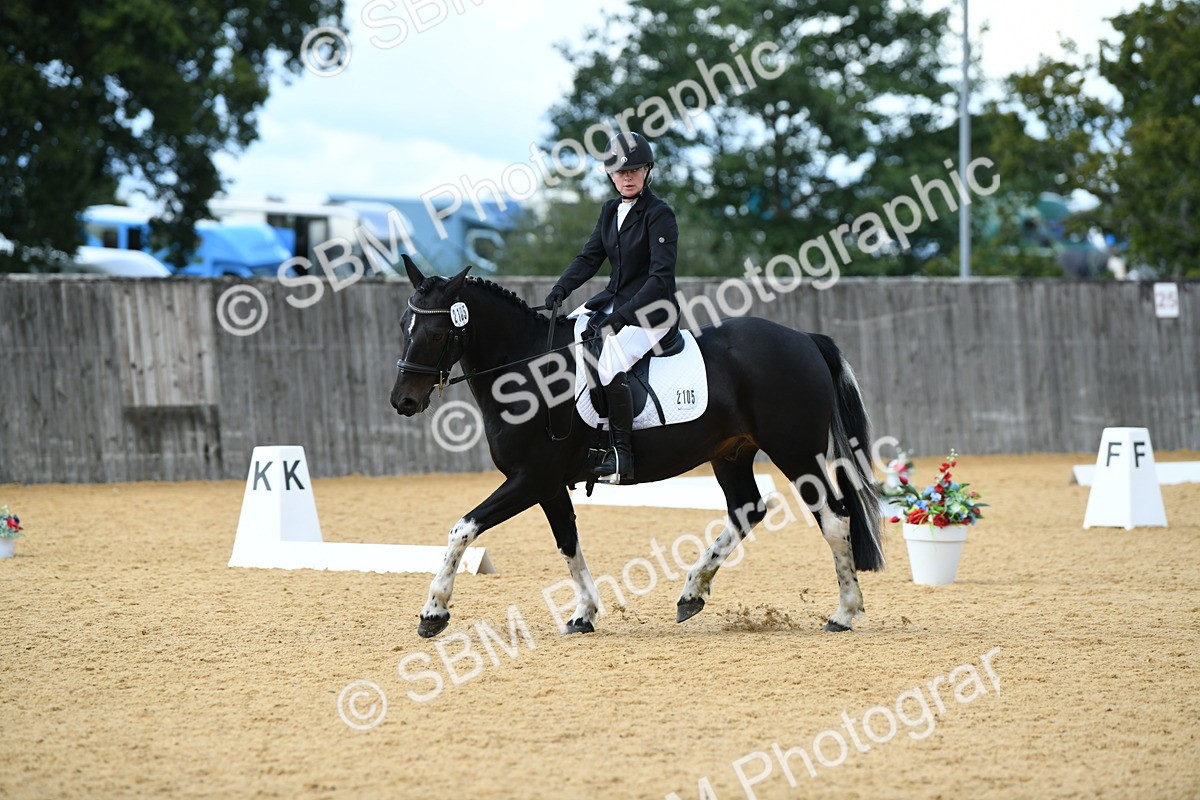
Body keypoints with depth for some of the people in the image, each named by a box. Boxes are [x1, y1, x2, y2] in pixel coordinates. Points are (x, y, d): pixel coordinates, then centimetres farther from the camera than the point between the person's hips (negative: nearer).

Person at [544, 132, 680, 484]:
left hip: (652, 309, -9)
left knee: (610, 366, -29)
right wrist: (560, 290, -9)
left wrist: (624, 315, -30)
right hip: (614, 300, 9)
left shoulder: (659, 214, -14)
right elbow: (590, 257, 10)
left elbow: (661, 277, -21)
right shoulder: (611, 210, 10)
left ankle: (622, 456, -23)